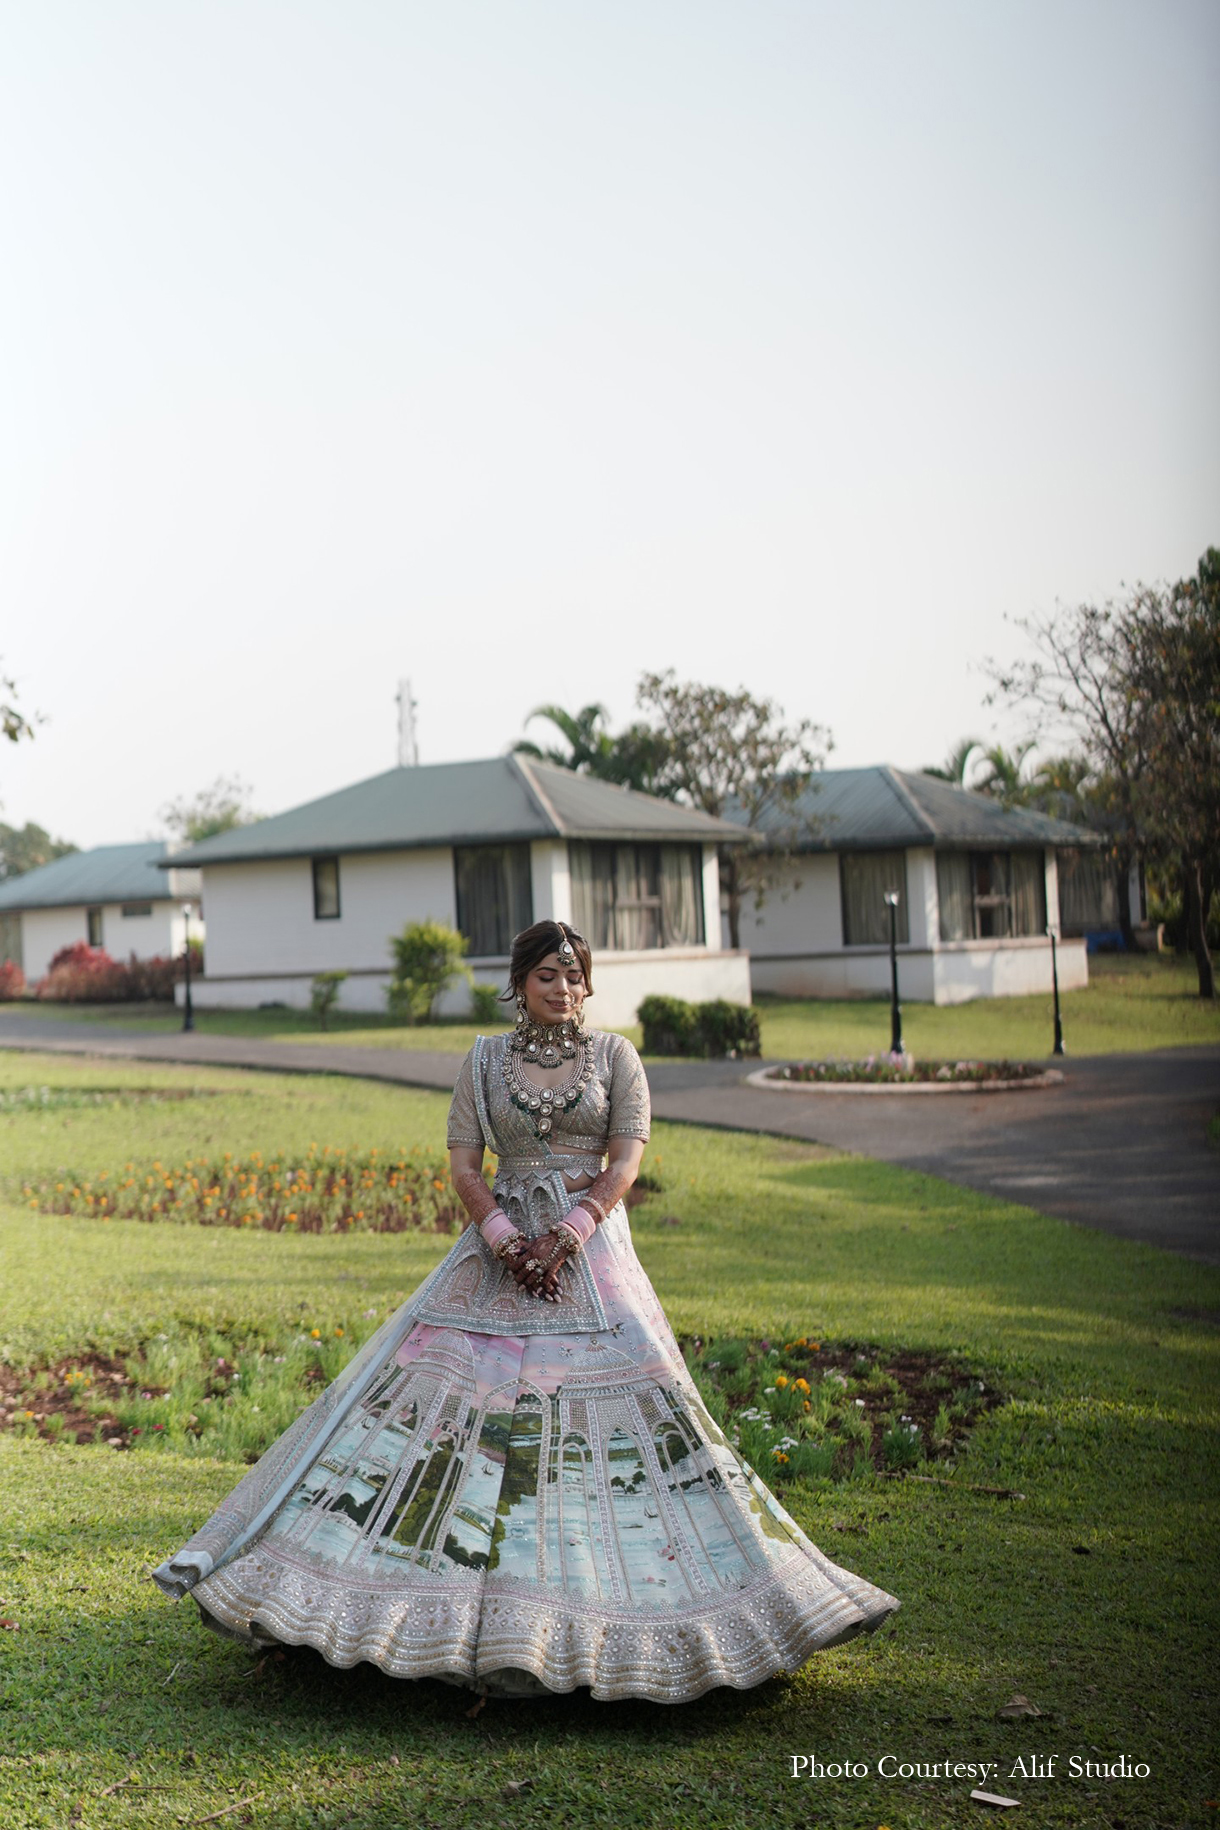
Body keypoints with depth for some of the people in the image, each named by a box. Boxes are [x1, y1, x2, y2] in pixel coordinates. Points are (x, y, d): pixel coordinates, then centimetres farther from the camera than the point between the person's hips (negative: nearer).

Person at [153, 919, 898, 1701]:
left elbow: (626, 1160, -5)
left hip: (592, 1251, -1)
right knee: (452, 1404, -3)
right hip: (501, 1246, 1)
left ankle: (608, 1604, 7)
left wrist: (564, 1239, -17)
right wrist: (507, 1239, -14)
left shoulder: (616, 1055, 4)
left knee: (612, 1415, -6)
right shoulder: (486, 1060, 7)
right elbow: (464, 1165, 2)